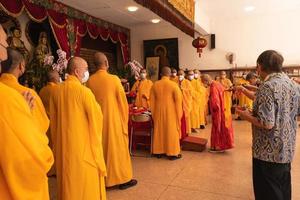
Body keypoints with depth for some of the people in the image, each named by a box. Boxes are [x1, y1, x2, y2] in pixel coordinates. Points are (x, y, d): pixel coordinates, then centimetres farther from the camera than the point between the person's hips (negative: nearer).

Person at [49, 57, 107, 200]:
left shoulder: (57, 91, -1)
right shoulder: (84, 91, -19)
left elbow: (53, 119, 8)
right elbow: (96, 117, -14)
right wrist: (96, 105, 7)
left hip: (63, 143, 6)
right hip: (83, 143, -6)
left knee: (67, 181, 21)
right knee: (86, 182, 10)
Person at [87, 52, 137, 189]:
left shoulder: (90, 81, -3)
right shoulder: (114, 79, -14)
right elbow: (123, 101, -8)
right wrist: (125, 118, 4)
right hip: (114, 120, -4)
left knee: (100, 149, 15)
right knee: (118, 148, 8)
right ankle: (123, 179, 18)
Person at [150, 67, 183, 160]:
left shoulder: (155, 85, -1)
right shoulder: (173, 85, -11)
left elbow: (152, 100, 5)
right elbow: (178, 100, -10)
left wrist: (153, 112, 14)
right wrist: (179, 113, 0)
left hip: (158, 112, 4)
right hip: (171, 112, -3)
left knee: (159, 131, 13)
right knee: (172, 131, 6)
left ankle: (158, 151, 22)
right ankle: (172, 153, 12)